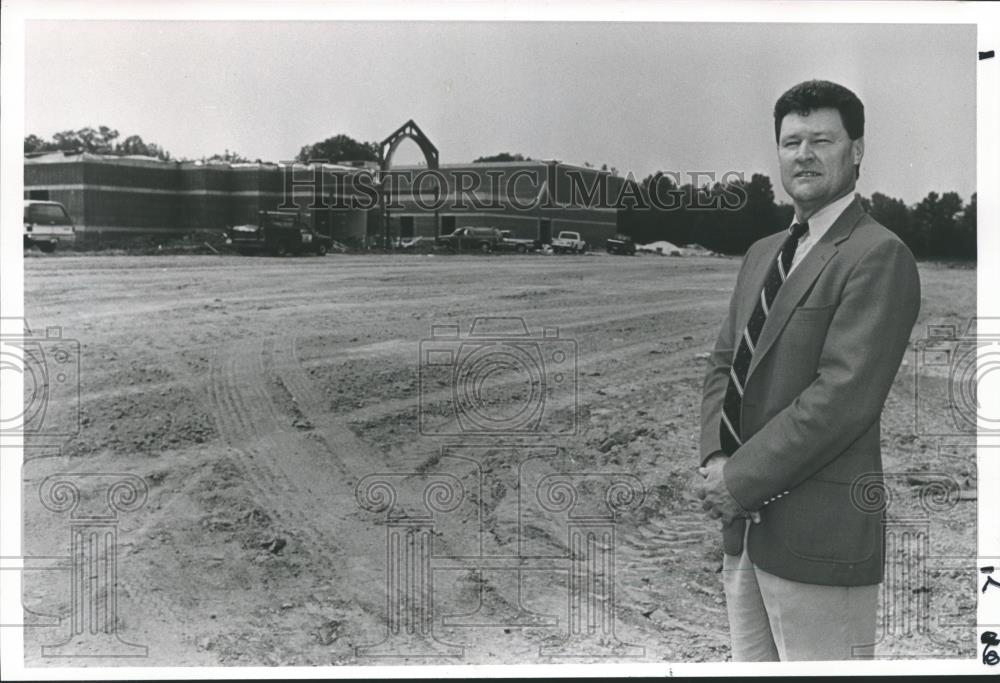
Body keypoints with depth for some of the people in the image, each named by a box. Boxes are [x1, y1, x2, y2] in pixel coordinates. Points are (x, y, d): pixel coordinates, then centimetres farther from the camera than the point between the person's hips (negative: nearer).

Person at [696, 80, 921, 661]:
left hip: (821, 535, -7)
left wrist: (740, 479, -15)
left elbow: (844, 395, -19)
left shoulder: (879, 255, -12)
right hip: (745, 526, 8)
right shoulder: (763, 253, 15)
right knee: (751, 661, 18)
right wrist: (716, 458, -3)